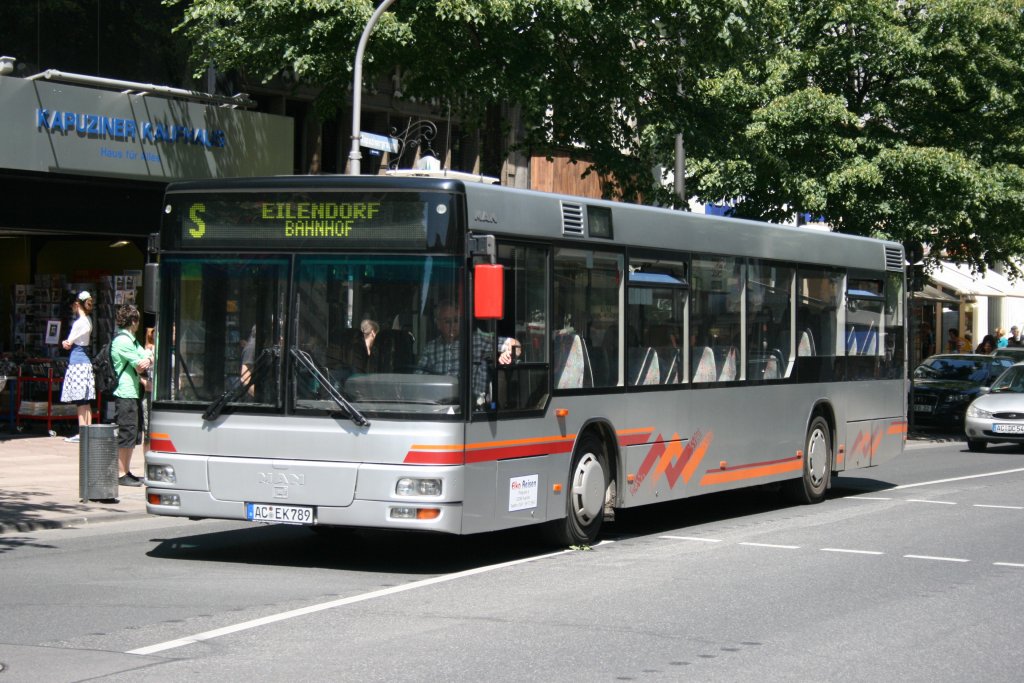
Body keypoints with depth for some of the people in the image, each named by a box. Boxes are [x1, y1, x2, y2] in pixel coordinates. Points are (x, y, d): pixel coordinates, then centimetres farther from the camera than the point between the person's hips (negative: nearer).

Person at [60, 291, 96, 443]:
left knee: (81, 400, -8)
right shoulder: (88, 321, 14)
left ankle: (82, 432, -9)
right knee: (86, 401, 9)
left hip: (77, 360, -9)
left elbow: (68, 344, -7)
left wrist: (65, 343, 12)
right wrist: (68, 343, -1)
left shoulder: (79, 322, -12)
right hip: (86, 360, 9)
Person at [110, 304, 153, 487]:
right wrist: (146, 362, 6)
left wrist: (147, 360, -9)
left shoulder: (131, 340, 20)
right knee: (126, 433, -8)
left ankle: (126, 471, 19)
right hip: (125, 393, -10)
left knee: (135, 432, 13)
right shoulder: (122, 341, -14)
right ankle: (121, 474, -5)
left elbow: (148, 357, 13)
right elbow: (140, 366, -15)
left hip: (134, 392, 10)